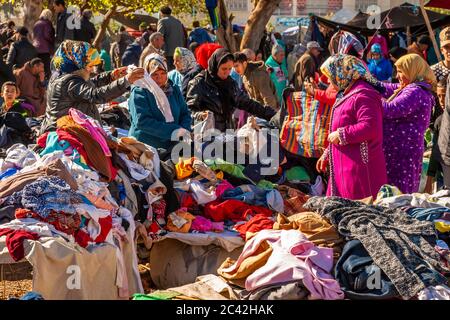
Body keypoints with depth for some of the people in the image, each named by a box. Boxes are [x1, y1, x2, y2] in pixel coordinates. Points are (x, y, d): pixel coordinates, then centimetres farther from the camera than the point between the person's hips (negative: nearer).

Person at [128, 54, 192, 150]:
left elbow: (185, 114, 19)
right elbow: (142, 121, -11)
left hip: (171, 147, 5)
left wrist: (183, 131, -5)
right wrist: (173, 131, -16)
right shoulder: (139, 92, 0)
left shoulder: (174, 90, 18)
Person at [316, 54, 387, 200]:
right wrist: (327, 155, 30)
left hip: (359, 166, -11)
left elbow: (369, 127, -27)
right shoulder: (348, 94, 20)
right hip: (343, 166, 11)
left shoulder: (363, 95, -15)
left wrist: (341, 135, -17)